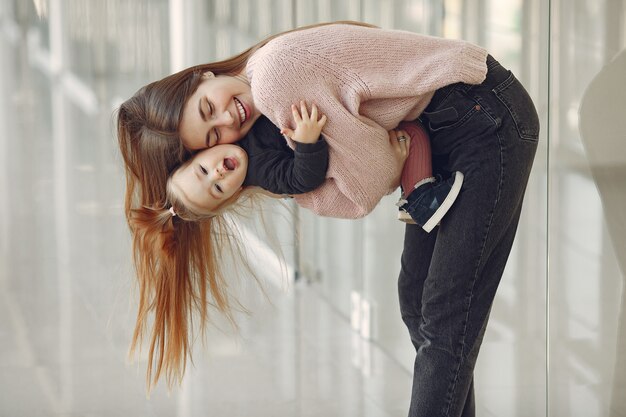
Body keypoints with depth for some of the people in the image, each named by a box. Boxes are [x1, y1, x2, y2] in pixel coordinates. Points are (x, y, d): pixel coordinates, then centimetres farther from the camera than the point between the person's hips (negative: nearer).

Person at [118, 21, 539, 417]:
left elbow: (367, 187, -16)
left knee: (444, 318, -8)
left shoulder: (275, 78, -22)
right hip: (440, 131, 9)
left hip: (488, 120, -9)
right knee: (417, 301, 12)